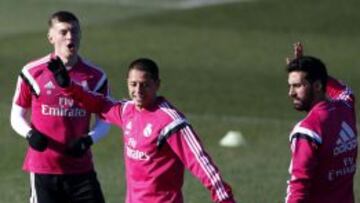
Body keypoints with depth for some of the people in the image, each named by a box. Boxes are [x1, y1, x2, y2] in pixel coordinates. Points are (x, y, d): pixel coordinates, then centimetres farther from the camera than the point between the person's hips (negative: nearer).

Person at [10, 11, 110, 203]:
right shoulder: (33, 72, -3)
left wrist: (89, 139, -11)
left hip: (81, 168, 2)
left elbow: (104, 119, 9)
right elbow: (17, 116, 6)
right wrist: (30, 134, -15)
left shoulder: (95, 76, 2)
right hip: (43, 169, -2)